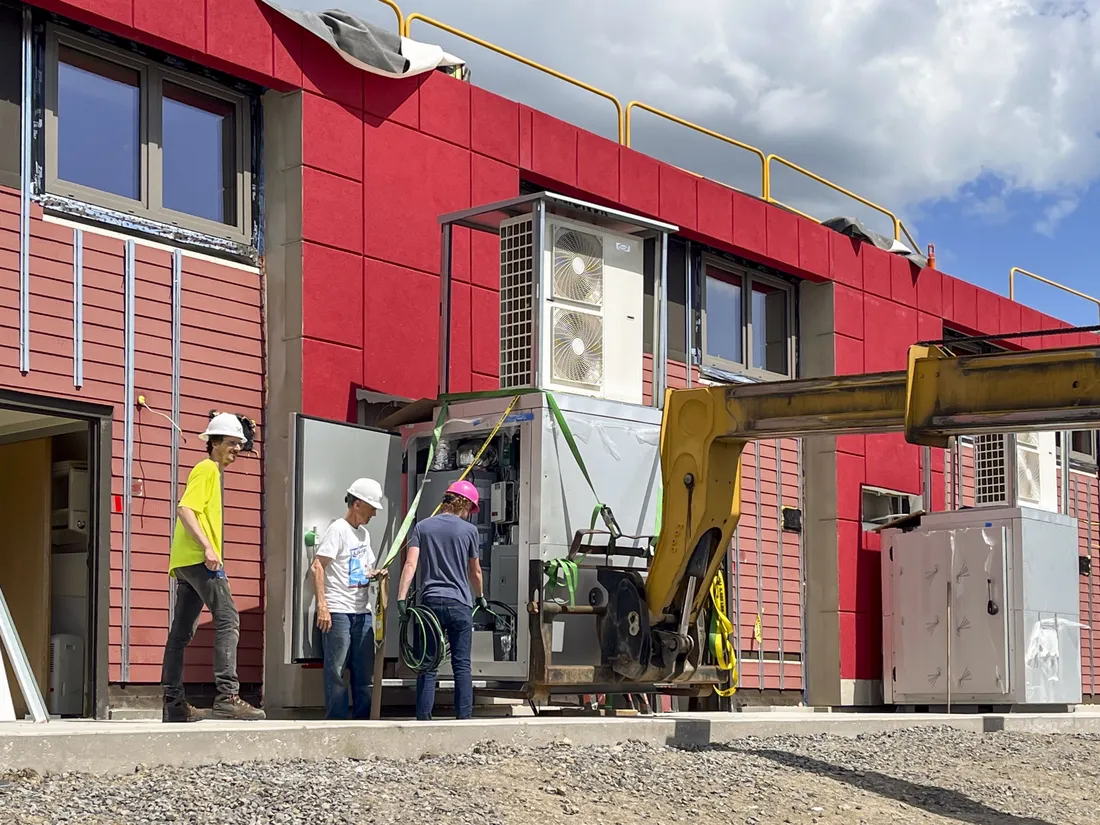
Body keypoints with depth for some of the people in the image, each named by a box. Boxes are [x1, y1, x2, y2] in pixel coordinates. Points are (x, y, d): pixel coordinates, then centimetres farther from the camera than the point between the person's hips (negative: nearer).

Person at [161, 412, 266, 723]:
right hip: (199, 558, -10)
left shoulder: (214, 472, 25)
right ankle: (227, 697, -24)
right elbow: (185, 510, -17)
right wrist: (208, 548, -25)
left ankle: (173, 703, 10)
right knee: (227, 619, -16)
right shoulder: (206, 469, -5)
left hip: (187, 562, 10)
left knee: (182, 631, 8)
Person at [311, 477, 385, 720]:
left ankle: (363, 721, 17)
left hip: (362, 612, 8)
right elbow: (317, 566, -15)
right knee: (336, 672, -3)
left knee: (364, 671, 10)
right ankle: (337, 723, 1)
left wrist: (374, 574, 5)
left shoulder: (364, 533, 18)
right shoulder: (338, 530, -8)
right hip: (338, 612, -8)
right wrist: (322, 605, -21)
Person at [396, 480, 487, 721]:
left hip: (430, 602, 1)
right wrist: (480, 597, 28)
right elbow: (475, 571, 12)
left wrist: (401, 597, -9)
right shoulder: (469, 530, 2)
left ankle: (423, 717, 1)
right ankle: (464, 716, 3)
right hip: (460, 604, -1)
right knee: (462, 665, 4)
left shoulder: (422, 527, 6)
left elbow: (410, 564, -5)